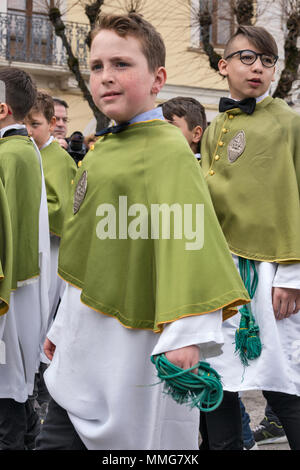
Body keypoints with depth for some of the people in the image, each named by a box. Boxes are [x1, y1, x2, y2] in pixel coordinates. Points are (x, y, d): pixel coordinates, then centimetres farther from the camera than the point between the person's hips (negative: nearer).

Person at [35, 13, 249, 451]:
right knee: (55, 440, 11)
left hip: (133, 347, -8)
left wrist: (188, 333, -35)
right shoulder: (101, 150, 13)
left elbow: (187, 234, -25)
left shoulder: (168, 149, -12)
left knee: (136, 441, 5)